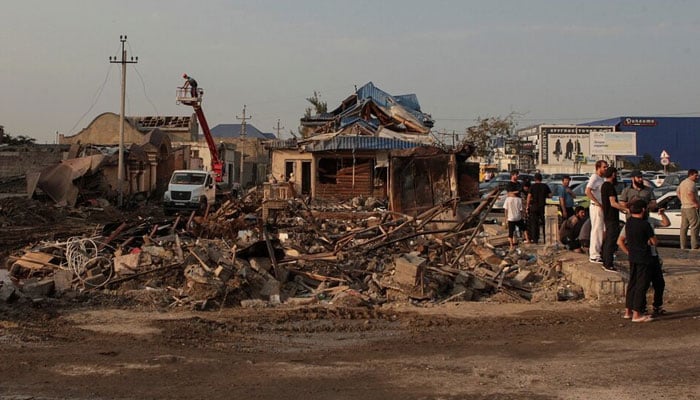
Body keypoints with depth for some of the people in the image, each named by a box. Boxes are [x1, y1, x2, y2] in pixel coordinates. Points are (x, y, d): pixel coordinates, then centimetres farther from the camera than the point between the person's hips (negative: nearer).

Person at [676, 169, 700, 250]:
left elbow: (677, 192, 30)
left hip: (683, 207, 10)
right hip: (691, 207, -10)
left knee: (684, 227, 10)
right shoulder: (691, 183, -15)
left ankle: (683, 247, 12)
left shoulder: (683, 182, 16)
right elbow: (690, 193, -30)